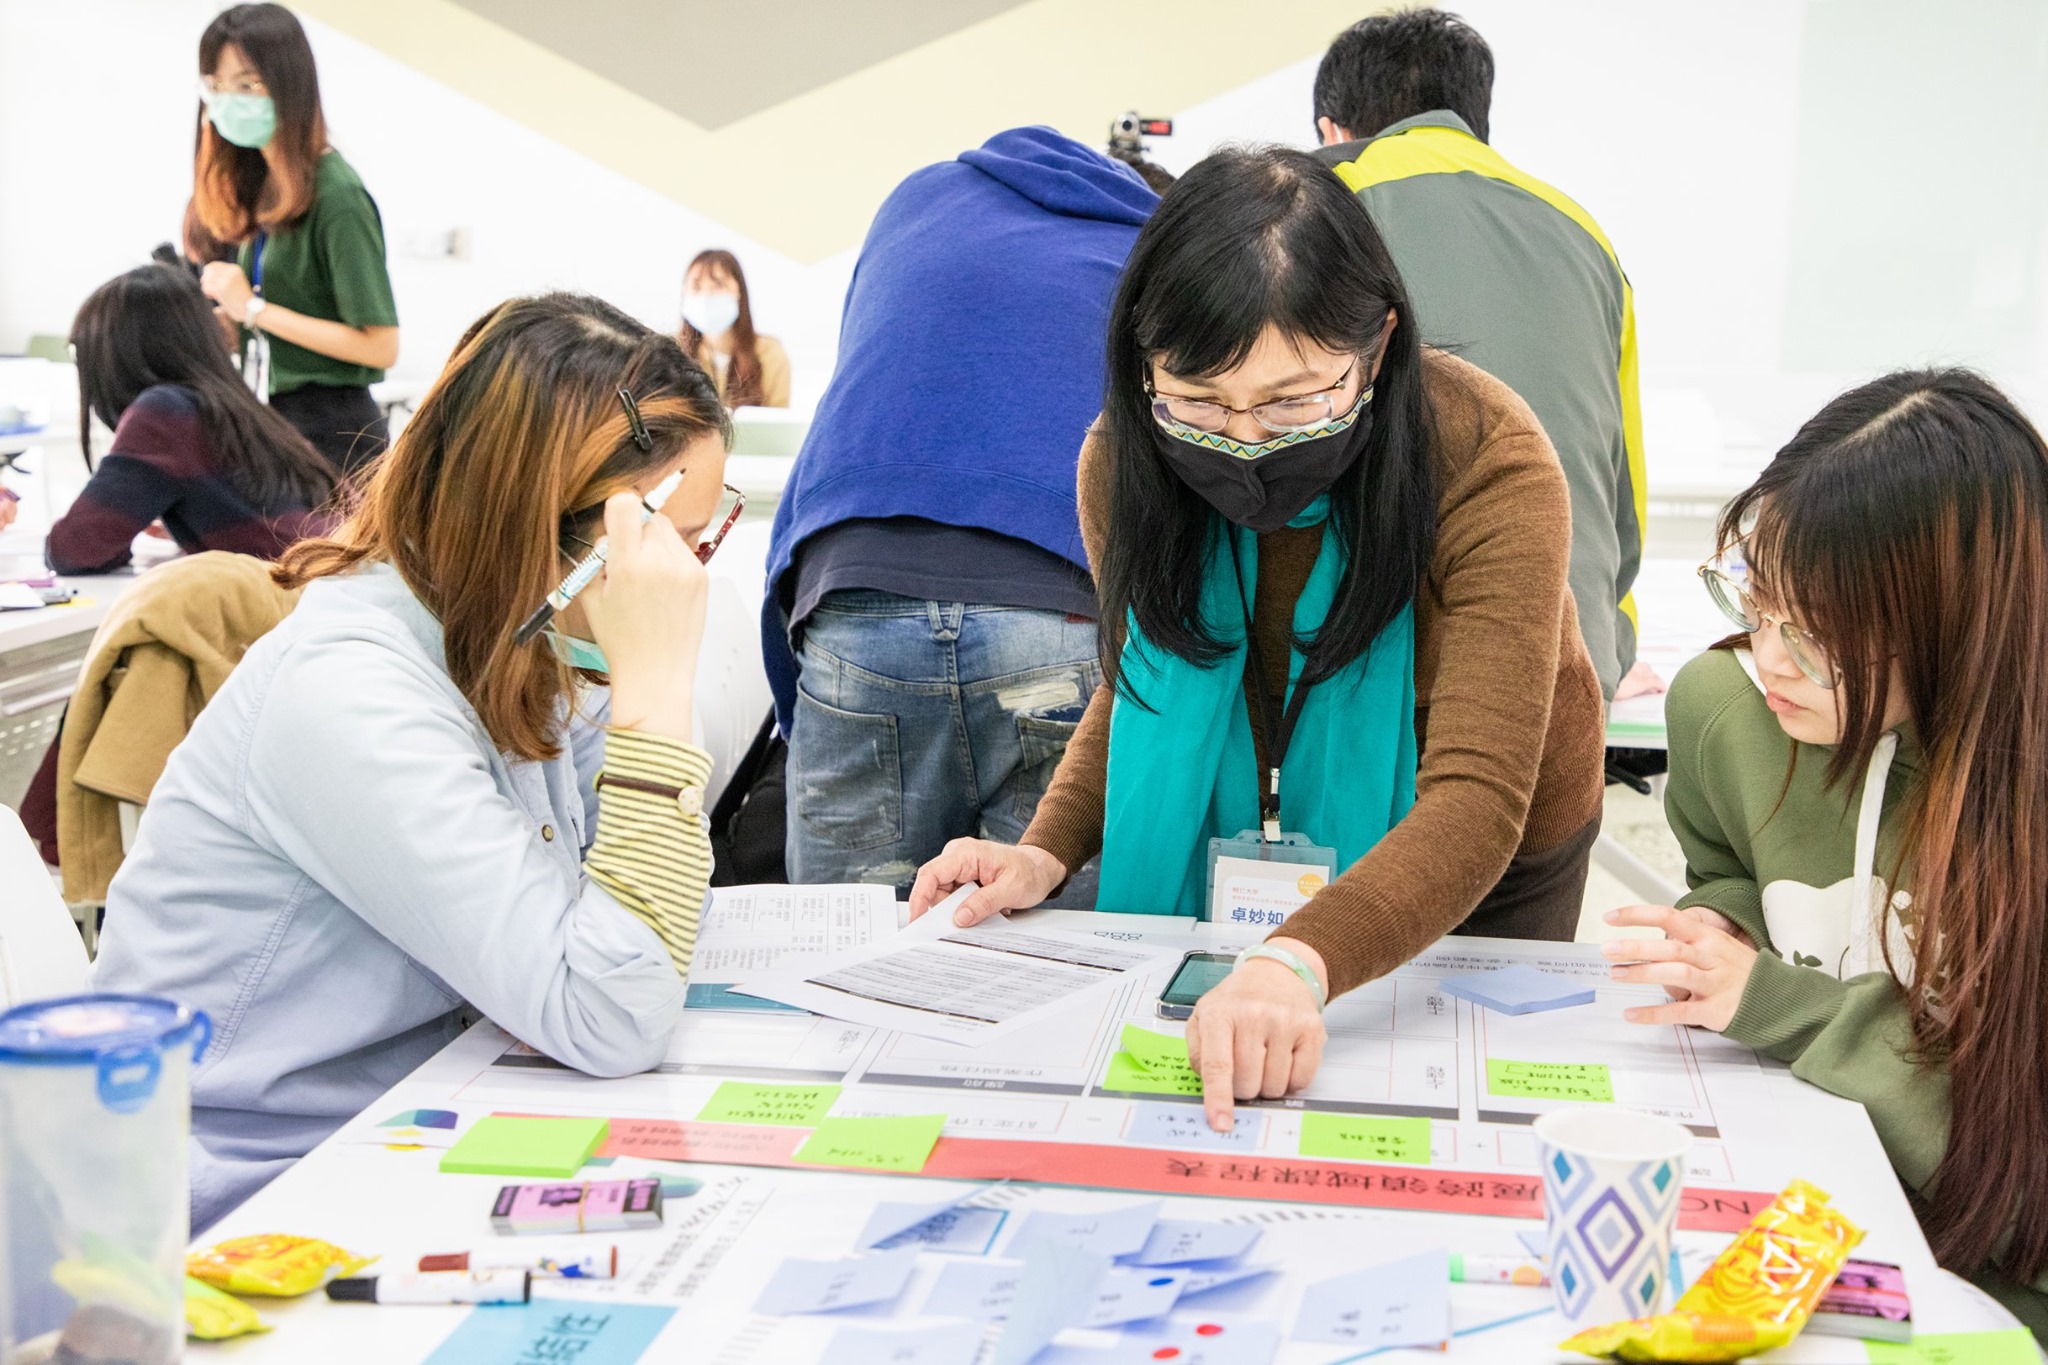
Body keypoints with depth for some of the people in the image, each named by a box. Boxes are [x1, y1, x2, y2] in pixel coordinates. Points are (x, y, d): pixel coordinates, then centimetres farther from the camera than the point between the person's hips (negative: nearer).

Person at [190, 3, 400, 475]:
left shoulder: (337, 197, -15)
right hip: (270, 419, 8)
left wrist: (253, 309, -16)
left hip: (329, 432, -8)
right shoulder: (259, 187, 8)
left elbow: (380, 346, -18)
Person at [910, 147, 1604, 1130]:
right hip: (1226, 865, 3)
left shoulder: (1488, 464, -32)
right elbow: (1139, 688, 0)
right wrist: (1046, 853, -18)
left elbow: (1475, 803, -40)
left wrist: (1297, 964, -57)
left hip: (1479, 871, -3)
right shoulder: (1125, 463, -19)